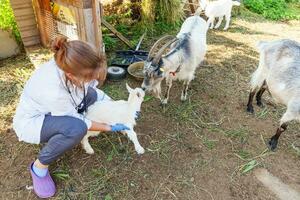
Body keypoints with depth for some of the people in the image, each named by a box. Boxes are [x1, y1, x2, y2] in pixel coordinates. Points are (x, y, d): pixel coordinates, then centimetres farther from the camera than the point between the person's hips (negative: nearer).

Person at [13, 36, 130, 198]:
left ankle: (60, 135, 9)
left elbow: (93, 89, -4)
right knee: (76, 128, -33)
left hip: (52, 111, 7)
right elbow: (78, 121, -24)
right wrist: (110, 127, -17)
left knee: (92, 94, -5)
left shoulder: (70, 66, -23)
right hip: (30, 121, -7)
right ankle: (39, 166, -7)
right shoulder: (53, 89, -41)